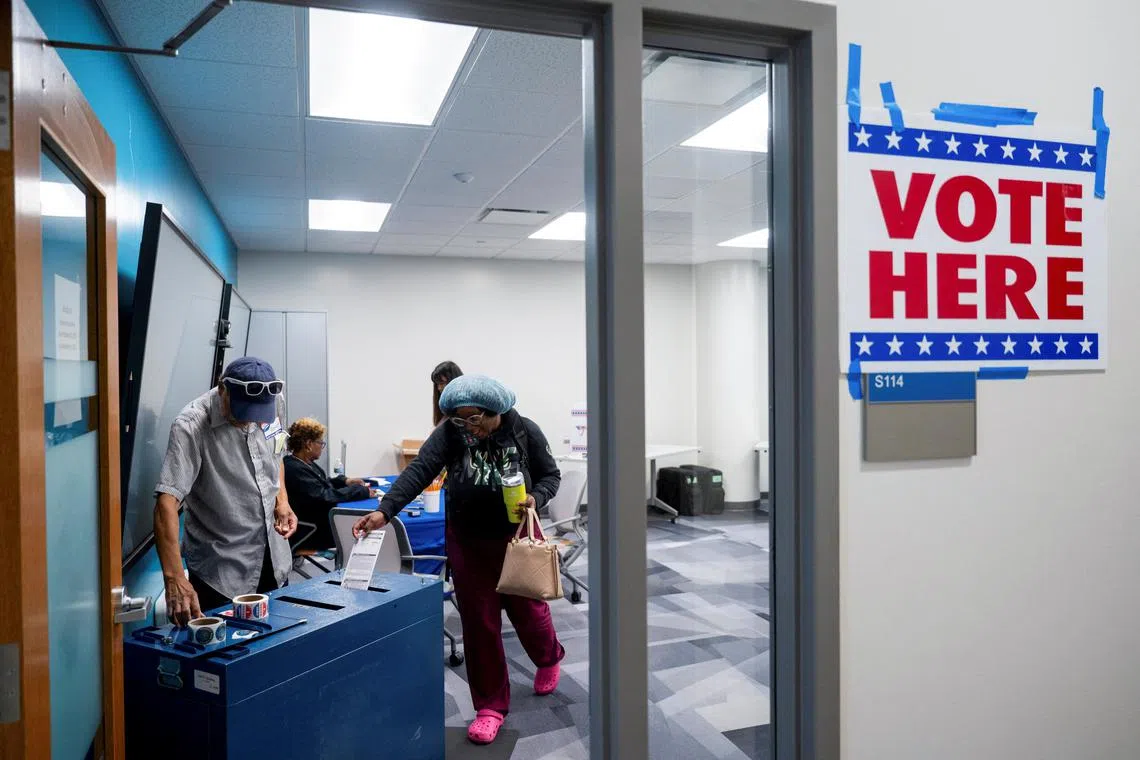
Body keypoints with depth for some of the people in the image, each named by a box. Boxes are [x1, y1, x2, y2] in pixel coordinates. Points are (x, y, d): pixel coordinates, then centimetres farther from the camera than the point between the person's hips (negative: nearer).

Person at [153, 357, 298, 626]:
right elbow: (166, 503, -32)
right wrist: (175, 579, -41)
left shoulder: (275, 402, -7)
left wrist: (282, 500, -2)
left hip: (273, 557, 5)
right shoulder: (191, 427, -24)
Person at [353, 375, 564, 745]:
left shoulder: (525, 432, -12)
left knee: (528, 609, 15)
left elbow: (550, 475, -2)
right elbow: (418, 472, -23)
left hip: (517, 537, 0)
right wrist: (385, 511, -36)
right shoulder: (448, 435, -12)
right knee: (479, 622, 5)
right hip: (467, 542, 1)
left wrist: (535, 498, -23)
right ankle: (490, 705, 21)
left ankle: (549, 658, 49)